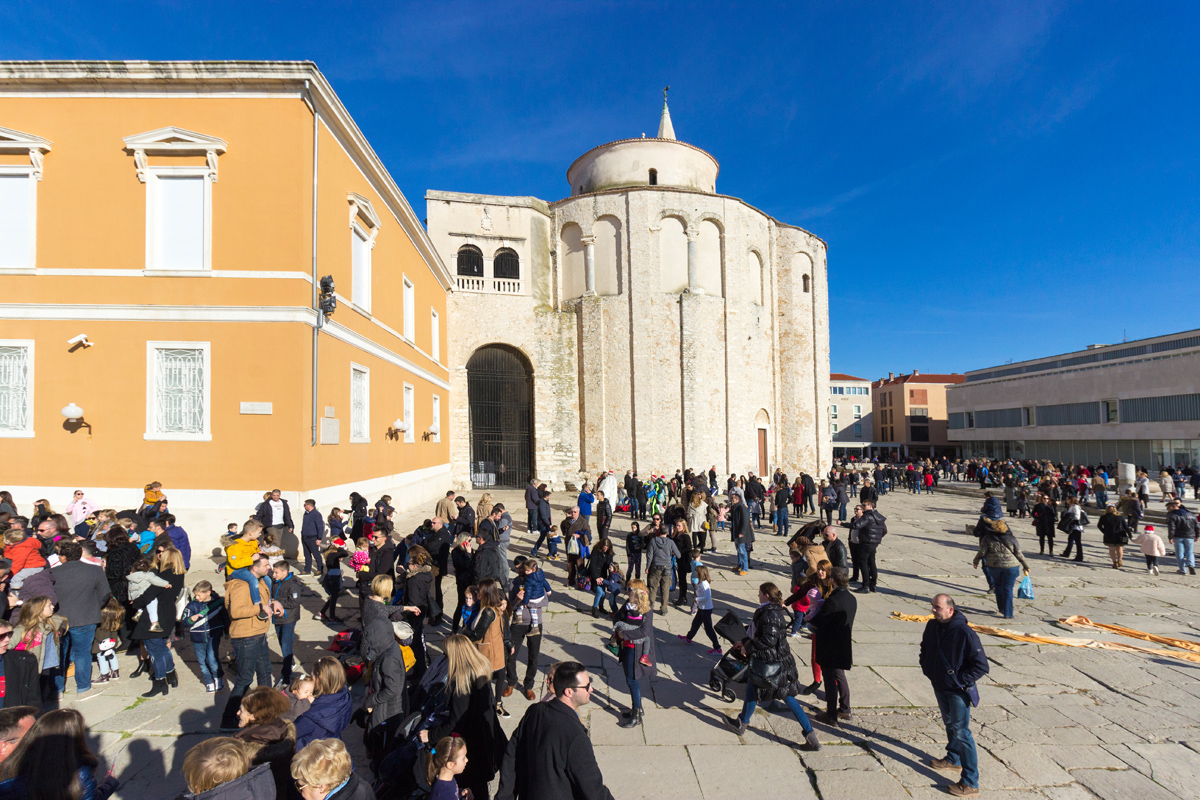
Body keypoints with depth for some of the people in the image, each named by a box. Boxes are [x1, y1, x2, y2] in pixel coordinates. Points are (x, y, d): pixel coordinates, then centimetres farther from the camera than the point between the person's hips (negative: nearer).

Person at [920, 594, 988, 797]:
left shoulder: (964, 633, -26)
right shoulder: (932, 625, -4)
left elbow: (981, 666, -21)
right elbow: (925, 648, 17)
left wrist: (960, 681, -17)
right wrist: (927, 668, 7)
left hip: (958, 691, -7)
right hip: (939, 687, 7)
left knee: (961, 733, -2)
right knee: (949, 724, 24)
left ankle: (970, 784, 8)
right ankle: (953, 760, 45)